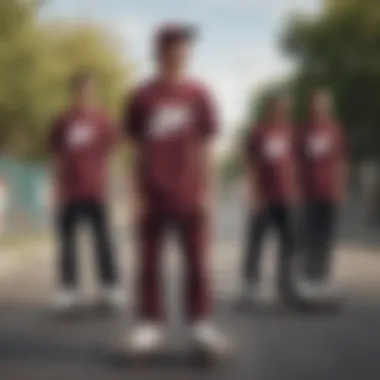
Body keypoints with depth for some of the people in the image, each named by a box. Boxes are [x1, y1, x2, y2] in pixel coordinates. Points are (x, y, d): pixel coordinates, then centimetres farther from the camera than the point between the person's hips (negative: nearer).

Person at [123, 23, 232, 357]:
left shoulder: (198, 95, 2)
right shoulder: (143, 97, 1)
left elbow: (205, 147, 5)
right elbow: (138, 150, 4)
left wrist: (206, 190, 0)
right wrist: (138, 193, -1)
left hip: (190, 194, 0)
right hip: (153, 195, 0)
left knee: (197, 261, 3)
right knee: (149, 261, 5)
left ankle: (202, 324, 12)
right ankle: (150, 325, 13)